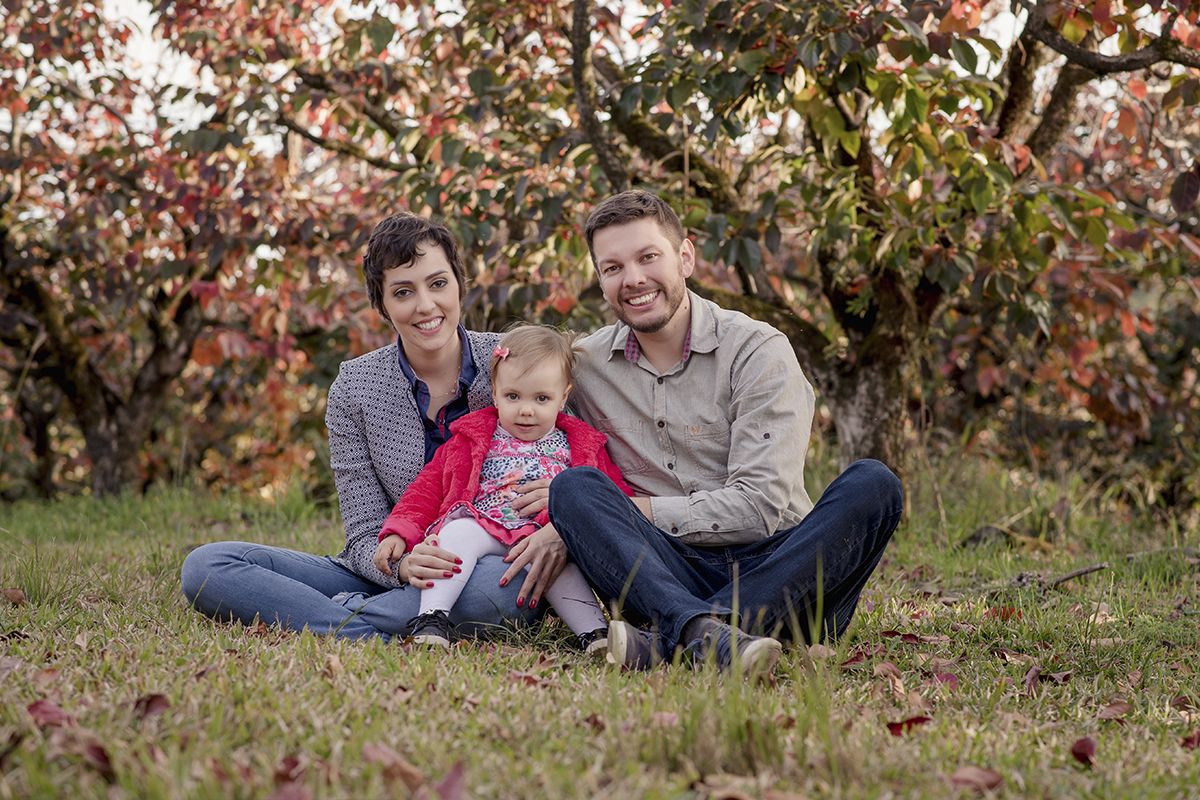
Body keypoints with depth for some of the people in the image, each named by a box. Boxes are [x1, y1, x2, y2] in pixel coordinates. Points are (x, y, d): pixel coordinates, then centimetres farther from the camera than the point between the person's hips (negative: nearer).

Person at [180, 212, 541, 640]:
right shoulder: (355, 390, -3)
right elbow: (366, 537, -4)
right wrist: (402, 566, -29)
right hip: (389, 578, 2)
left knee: (498, 585, -41)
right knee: (205, 566, -15)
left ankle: (343, 614, -20)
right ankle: (376, 639, -27)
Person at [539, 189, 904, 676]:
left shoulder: (758, 351, -3)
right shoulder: (584, 366, 9)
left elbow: (761, 507, -12)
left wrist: (640, 510, -14)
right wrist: (579, 520, -7)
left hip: (772, 569, -1)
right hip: (665, 575, 2)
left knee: (872, 485, -28)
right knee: (573, 487, -22)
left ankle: (665, 643, -44)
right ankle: (702, 633, -51)